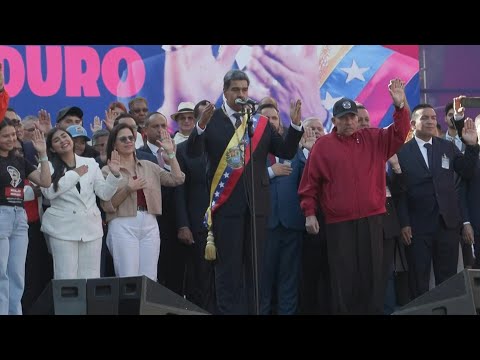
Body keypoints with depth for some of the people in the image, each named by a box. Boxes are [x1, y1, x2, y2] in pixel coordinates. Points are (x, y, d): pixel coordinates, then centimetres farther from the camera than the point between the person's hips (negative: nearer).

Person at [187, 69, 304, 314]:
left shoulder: (262, 123, 9)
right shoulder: (212, 120, -1)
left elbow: (286, 152, 5)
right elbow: (192, 152, -13)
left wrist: (295, 125, -11)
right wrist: (200, 127, -31)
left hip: (255, 203, 4)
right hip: (226, 202, -3)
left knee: (254, 265, 9)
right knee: (228, 266, 1)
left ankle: (253, 310, 15)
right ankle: (228, 310, 5)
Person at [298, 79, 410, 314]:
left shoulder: (374, 139, 9)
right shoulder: (323, 146, 2)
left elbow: (399, 134, -3)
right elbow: (310, 182, 3)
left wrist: (400, 106, -18)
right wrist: (309, 213, -2)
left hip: (371, 220, 2)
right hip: (338, 223, -2)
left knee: (371, 275, 5)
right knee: (343, 278, 1)